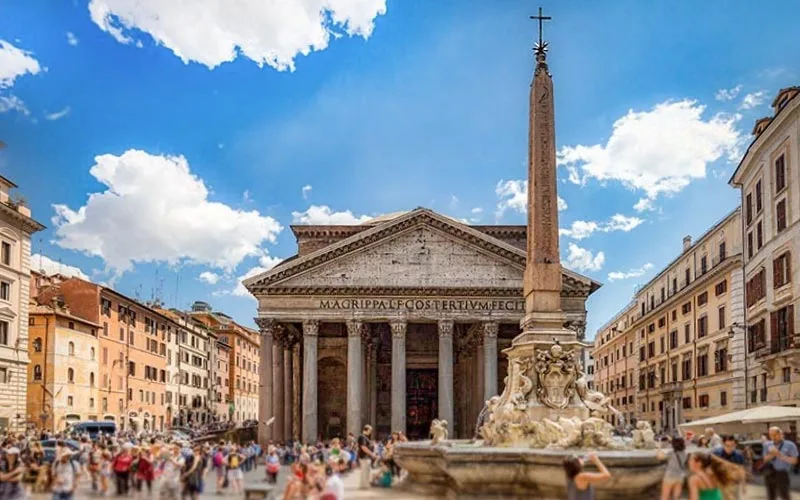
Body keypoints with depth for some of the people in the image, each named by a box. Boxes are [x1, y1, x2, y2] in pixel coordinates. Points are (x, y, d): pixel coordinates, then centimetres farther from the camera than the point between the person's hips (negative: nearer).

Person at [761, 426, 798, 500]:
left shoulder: (790, 445, -3)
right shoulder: (767, 445, 8)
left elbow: (794, 461, -8)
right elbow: (765, 459, 5)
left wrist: (780, 455, -18)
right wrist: (772, 454, -15)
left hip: (782, 473, -4)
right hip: (770, 473, 4)